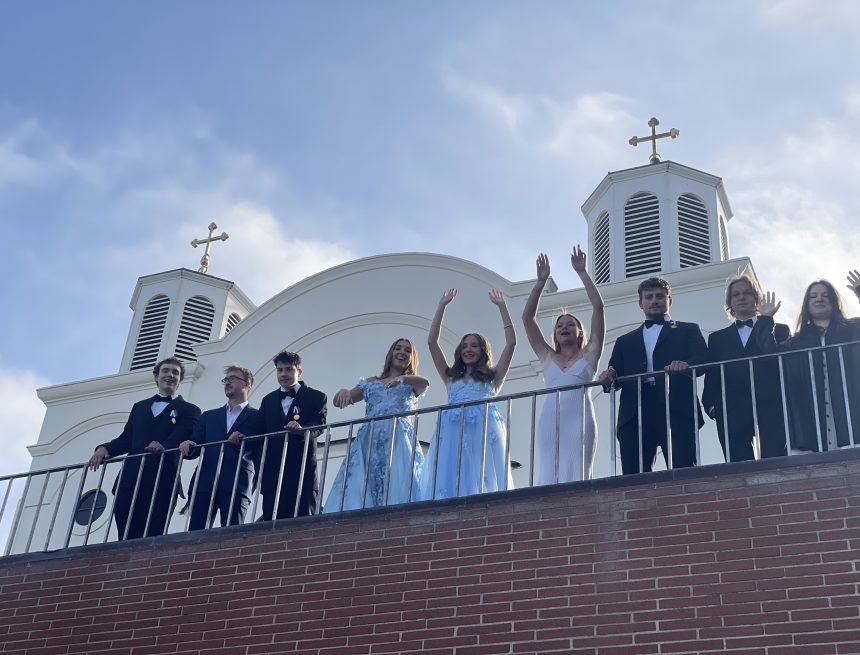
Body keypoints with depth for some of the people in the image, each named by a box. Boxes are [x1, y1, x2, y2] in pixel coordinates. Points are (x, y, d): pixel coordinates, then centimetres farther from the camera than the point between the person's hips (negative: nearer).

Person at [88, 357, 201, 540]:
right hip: (130, 480, 4)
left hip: (161, 483, -4)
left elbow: (187, 439, -5)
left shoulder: (189, 410, 12)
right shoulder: (139, 407, 27)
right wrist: (105, 448, -1)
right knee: (126, 539, -4)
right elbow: (126, 439, 20)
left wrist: (164, 446, -26)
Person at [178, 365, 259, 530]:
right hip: (204, 483, 4)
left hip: (236, 485, -3)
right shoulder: (209, 416, 26)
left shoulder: (256, 416, 13)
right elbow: (195, 446, 16)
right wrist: (188, 447, -6)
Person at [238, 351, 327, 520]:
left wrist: (302, 428, -29)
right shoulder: (269, 400, 22)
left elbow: (319, 424, -8)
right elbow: (257, 428, 12)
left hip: (302, 471, -4)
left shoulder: (316, 397, 8)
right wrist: (244, 436, -10)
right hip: (272, 472, 4)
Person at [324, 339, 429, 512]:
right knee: (357, 490, -15)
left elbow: (424, 382, -5)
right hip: (368, 440, 2)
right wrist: (343, 392, -9)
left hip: (398, 441, -2)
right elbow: (338, 401, 16)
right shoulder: (371, 382, 26)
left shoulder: (412, 385, 21)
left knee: (396, 487, -21)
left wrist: (402, 378, -26)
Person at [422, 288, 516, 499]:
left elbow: (511, 343, 12)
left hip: (483, 433, -2)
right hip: (452, 434, 2)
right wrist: (442, 305, 21)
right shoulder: (451, 377, 26)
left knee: (481, 482, -13)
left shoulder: (492, 377, 20)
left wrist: (502, 306, 14)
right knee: (448, 483, -11)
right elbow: (432, 342, 22)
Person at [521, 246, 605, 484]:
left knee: (576, 477, -9)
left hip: (579, 420, -2)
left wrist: (582, 273, 8)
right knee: (549, 477, -6)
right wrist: (541, 281, 14)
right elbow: (527, 317, 17)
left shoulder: (589, 355, 15)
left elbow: (598, 307, 8)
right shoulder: (548, 357, 21)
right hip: (549, 421, 2)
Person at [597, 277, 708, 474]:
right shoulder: (625, 341, 30)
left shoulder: (687, 331, 22)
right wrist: (608, 378, -7)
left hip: (676, 411, -2)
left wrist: (685, 364, -19)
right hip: (635, 414, 2)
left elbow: (703, 360, 4)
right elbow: (615, 373, 18)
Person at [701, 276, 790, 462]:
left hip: (771, 407, -1)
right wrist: (712, 405, -3)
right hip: (732, 412, 1)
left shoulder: (778, 330, 20)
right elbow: (711, 377, 15)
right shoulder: (717, 338, 25)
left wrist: (766, 320, -4)